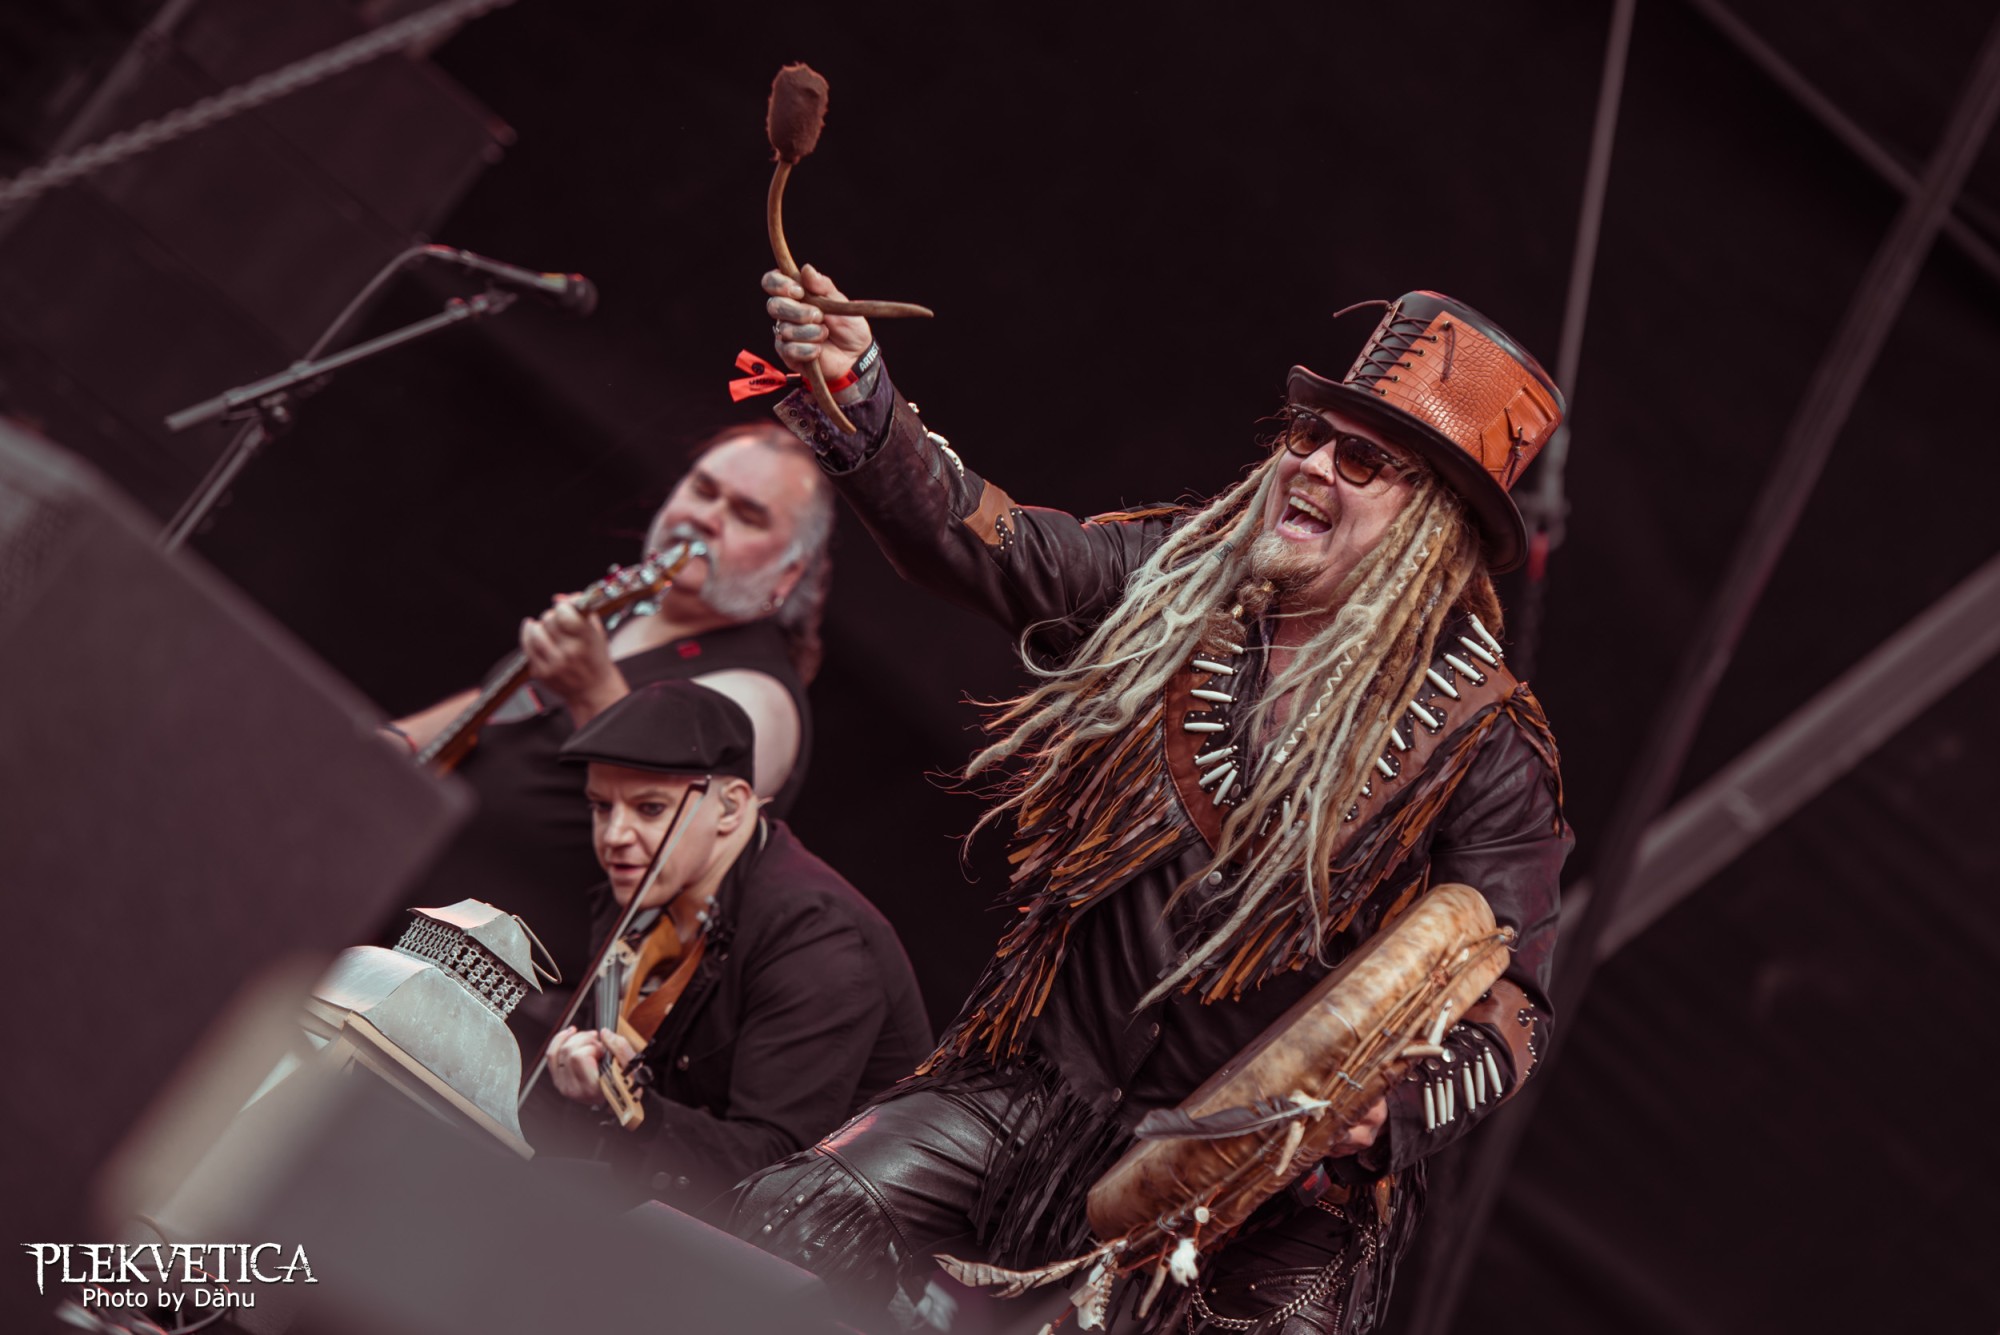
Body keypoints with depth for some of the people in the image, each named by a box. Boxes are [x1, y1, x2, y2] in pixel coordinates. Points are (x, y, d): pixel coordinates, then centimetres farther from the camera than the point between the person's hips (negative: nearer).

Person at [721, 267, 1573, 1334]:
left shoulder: (1480, 741, -8)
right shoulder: (1175, 579, 4)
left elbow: (1505, 1005, -10)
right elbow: (969, 534, -3)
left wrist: (1392, 1118, -29)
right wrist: (851, 391, -20)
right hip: (1047, 1090, 3)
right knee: (791, 1223, -12)